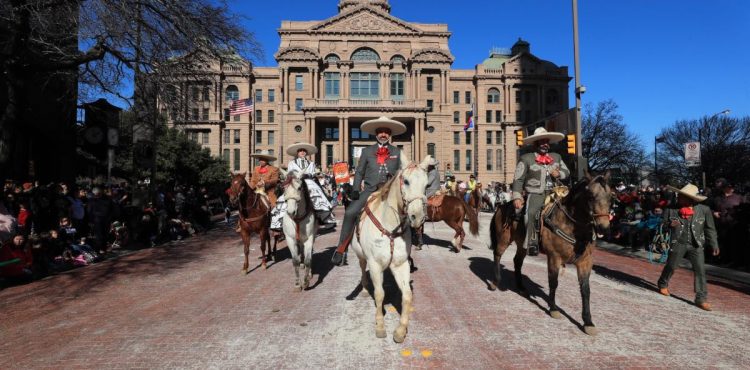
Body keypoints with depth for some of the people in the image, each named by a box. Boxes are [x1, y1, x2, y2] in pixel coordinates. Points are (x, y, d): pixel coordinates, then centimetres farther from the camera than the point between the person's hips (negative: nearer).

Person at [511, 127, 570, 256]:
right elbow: (518, 179, -2)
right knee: (531, 213, -33)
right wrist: (517, 197, -15)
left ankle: (577, 244, 2)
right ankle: (532, 242, -25)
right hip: (535, 195, -5)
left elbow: (567, 172, 26)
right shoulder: (526, 158, 1)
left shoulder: (556, 157, 17)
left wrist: (559, 173, 1)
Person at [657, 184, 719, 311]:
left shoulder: (704, 210, -2)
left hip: (696, 244, 0)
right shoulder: (671, 209, -3)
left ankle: (701, 298, 4)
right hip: (678, 243, 0)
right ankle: (663, 284, 34)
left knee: (700, 270, -3)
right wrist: (669, 224, -17)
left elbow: (710, 228, 5)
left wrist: (714, 245, 3)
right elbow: (662, 223, 6)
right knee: (671, 266, 9)